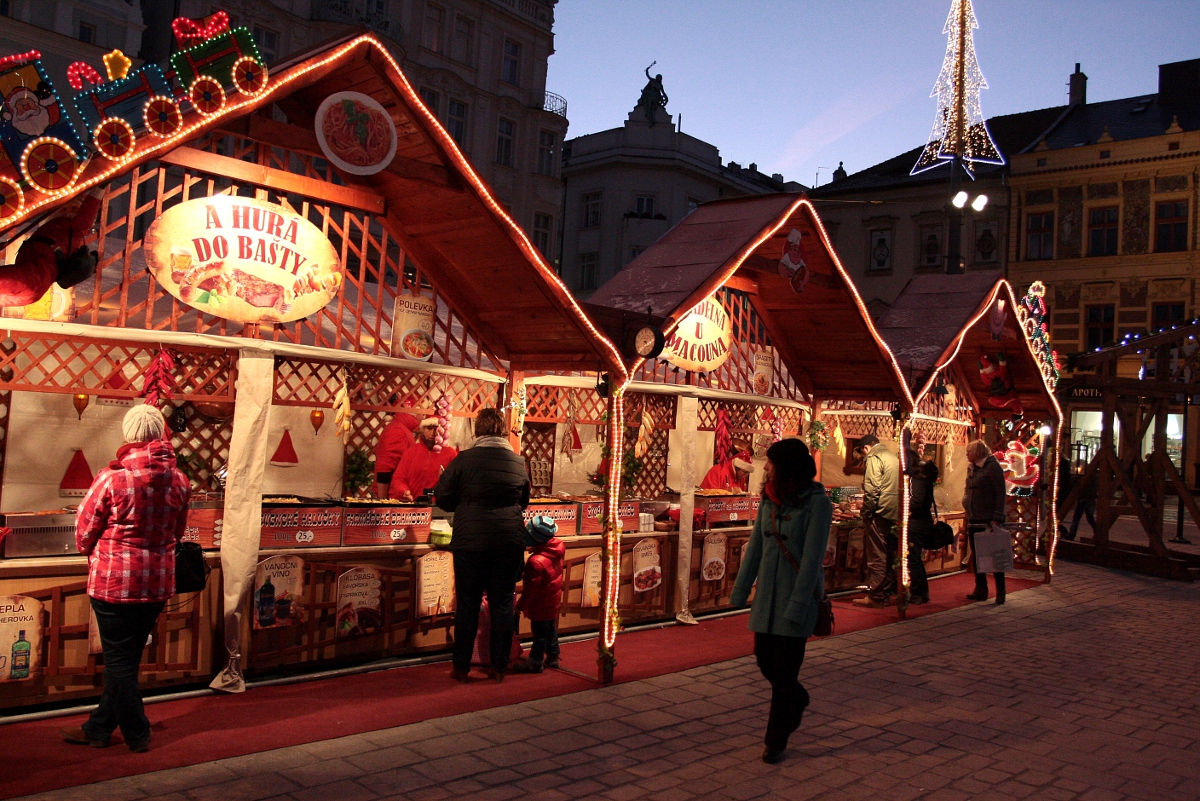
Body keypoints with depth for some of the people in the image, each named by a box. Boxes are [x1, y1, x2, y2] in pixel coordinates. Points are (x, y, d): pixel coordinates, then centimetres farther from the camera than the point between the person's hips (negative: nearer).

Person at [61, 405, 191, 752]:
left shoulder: (112, 477, -16)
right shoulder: (179, 481, -2)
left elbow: (84, 531, -4)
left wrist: (96, 557, 15)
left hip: (114, 580, -5)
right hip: (158, 583, 5)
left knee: (119, 660, 9)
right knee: (127, 658, 17)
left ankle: (137, 734, 18)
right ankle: (99, 727, 30)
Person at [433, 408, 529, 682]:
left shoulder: (464, 459, -8)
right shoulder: (519, 462, 2)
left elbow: (443, 498, -2)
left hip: (471, 539, -2)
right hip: (511, 541, 2)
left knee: (468, 603, 7)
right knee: (503, 603, 10)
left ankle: (461, 667, 15)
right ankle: (499, 667, 16)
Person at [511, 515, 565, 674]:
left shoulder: (536, 562, -32)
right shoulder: (558, 548, -12)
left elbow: (530, 590, -25)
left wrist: (520, 606, -12)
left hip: (540, 606, -8)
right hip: (553, 601, 8)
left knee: (540, 634, 6)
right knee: (551, 629, 21)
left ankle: (535, 662, 20)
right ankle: (552, 657, 34)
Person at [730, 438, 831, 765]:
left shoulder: (818, 503, -15)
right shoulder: (769, 499, 3)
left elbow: (813, 557, -19)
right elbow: (756, 546, 7)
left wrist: (797, 606, -22)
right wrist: (739, 590, 6)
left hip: (800, 592, -6)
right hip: (768, 592, 6)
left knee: (785, 668, 0)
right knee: (765, 658, 12)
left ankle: (776, 741, 16)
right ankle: (798, 699, 42)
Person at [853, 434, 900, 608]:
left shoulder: (874, 458, -8)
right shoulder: (894, 457, 16)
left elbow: (872, 489, -17)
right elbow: (898, 488, 17)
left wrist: (866, 513, -10)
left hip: (880, 512, -8)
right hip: (894, 514, 8)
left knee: (876, 557, -3)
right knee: (889, 555, 13)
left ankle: (876, 596, -1)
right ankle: (887, 592, 19)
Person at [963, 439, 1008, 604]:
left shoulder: (993, 467, -10)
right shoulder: (972, 469, 13)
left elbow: (1001, 494, -14)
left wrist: (997, 518, -18)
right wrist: (966, 500, 8)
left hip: (989, 521, -8)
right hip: (974, 520, 8)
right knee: (976, 556, 11)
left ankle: (1000, 592, 8)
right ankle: (980, 590, 20)